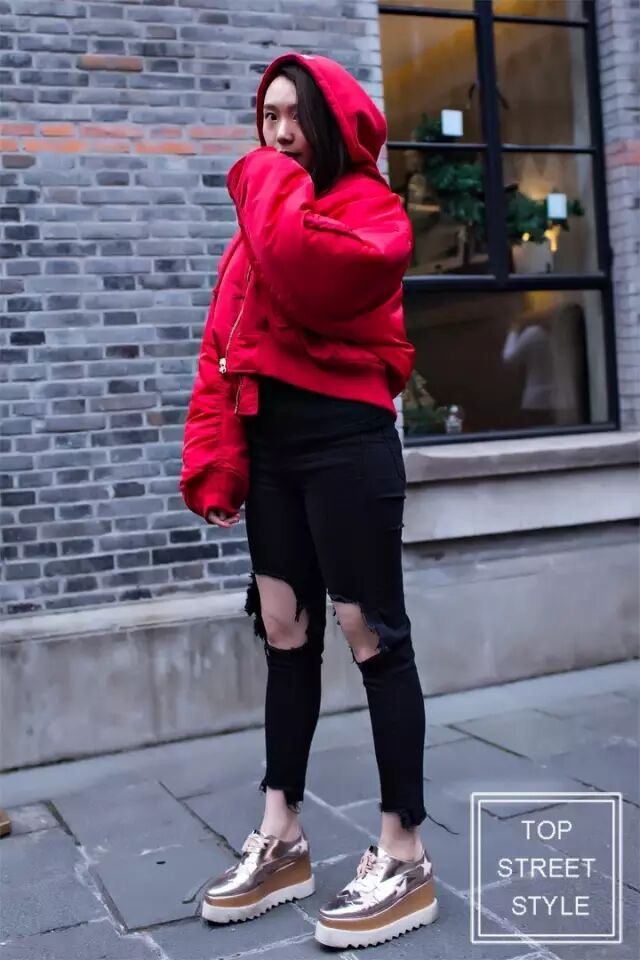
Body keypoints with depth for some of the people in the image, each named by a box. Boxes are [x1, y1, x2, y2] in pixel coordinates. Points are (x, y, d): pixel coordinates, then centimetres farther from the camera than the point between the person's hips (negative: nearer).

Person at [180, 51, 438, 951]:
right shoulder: (261, 219, 20)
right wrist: (214, 455, 1)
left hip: (344, 438, -7)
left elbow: (316, 277, -24)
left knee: (371, 633, -5)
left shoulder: (366, 203, -1)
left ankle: (405, 856, 5)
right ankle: (281, 839, 20)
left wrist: (271, 185, -7)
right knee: (285, 631, 9)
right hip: (270, 441, 7)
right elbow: (222, 344, 12)